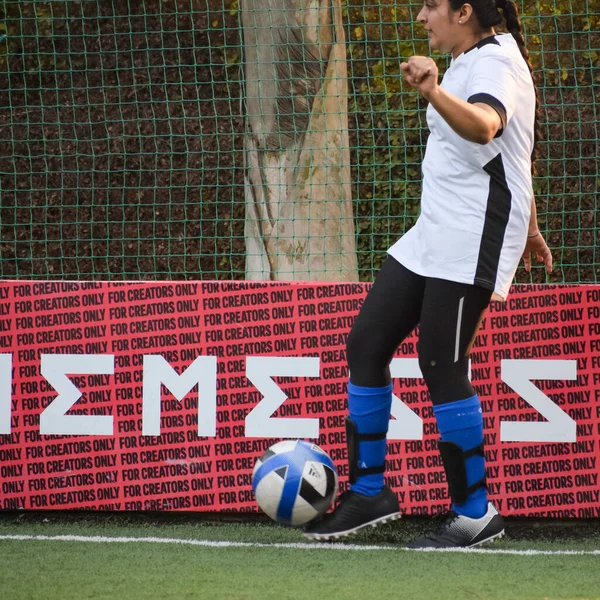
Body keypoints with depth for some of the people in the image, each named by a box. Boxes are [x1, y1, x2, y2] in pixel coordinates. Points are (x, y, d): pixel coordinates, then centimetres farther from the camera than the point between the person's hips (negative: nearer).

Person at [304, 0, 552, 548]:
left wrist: (435, 93, -55)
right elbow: (515, 153, 29)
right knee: (365, 344, 5)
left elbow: (484, 125, -37)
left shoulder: (494, 61, -13)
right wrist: (528, 229, 39)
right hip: (433, 234, 10)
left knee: (441, 366, -11)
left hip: (472, 242, -10)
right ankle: (368, 492, 13)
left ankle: (476, 513, 0)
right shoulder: (468, 63, 18)